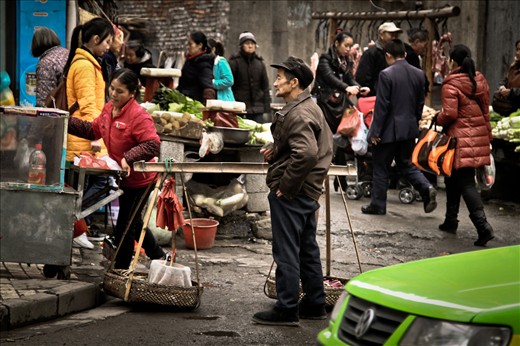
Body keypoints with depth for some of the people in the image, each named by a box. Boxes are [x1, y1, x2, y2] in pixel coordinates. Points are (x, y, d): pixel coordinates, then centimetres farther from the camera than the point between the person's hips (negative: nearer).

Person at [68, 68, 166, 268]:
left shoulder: (138, 116, -25)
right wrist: (67, 122, 4)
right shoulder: (109, 109, 1)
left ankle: (120, 270, 13)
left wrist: (129, 158, -38)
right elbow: (93, 130, 13)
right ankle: (158, 256, 40)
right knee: (133, 222, 24)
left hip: (139, 179, -9)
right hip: (124, 177, 9)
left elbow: (153, 145, -32)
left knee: (125, 227, 0)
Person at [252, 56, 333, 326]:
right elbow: (325, 145, 25)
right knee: (307, 249, 16)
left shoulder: (297, 115, -20)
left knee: (286, 253, -3)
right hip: (309, 190, 11)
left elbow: (306, 154, -32)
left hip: (290, 193, -11)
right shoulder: (311, 108, 13)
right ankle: (315, 305, 24)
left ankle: (287, 309, 3)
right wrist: (276, 151, 14)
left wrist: (285, 187, -22)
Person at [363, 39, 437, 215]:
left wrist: (375, 131, -11)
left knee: (380, 167, 6)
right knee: (406, 164, 18)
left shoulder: (386, 75, -16)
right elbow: (420, 103, 10)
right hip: (409, 128, 6)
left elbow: (381, 105, -16)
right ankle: (426, 189, -3)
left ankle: (377, 204, 13)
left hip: (389, 129, -6)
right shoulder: (419, 74, 4)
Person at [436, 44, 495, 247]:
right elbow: (485, 110, 13)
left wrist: (438, 119, 1)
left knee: (466, 183, -6)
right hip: (479, 135, 7)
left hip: (461, 138, -7)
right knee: (453, 178, 20)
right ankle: (451, 220, 27)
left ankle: (482, 225, -18)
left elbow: (449, 113, -19)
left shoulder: (451, 84, -13)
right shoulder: (480, 80, 9)